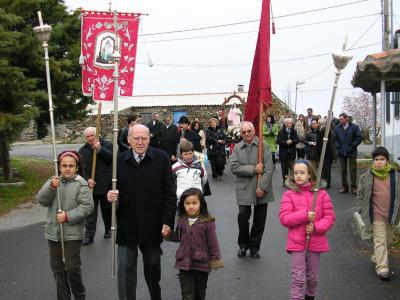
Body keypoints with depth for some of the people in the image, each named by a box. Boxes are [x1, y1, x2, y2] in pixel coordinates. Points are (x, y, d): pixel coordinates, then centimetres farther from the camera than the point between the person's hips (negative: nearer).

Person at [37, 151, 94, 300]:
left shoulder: (81, 184, -6)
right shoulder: (53, 181, 6)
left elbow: (87, 206, -12)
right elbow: (42, 200, -5)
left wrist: (68, 216, -20)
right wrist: (51, 187, -22)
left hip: (73, 233, -4)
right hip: (53, 232, 4)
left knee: (72, 267, -4)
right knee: (57, 268, 11)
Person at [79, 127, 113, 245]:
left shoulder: (107, 145, -2)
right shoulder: (82, 151, 5)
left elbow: (113, 158, -18)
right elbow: (82, 168, -3)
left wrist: (100, 149, -21)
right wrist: (87, 179, -20)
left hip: (107, 185, -1)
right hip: (92, 186, 1)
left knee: (107, 210, 13)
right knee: (91, 212, 2)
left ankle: (108, 230, 32)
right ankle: (89, 235, 8)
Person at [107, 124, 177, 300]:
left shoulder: (161, 158, -5)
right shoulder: (119, 160, -2)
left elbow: (169, 193, -4)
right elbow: (111, 188, 7)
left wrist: (168, 221, -8)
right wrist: (110, 196, -17)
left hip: (152, 226, 0)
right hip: (126, 225, 1)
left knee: (153, 266, 18)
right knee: (125, 269, 8)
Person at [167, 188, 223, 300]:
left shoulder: (207, 222, -14)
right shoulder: (181, 220, 0)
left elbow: (213, 242, -8)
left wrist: (215, 260, -4)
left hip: (201, 264, -2)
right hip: (184, 263, 2)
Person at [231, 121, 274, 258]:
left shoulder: (263, 146, -2)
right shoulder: (237, 148, 4)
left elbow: (269, 168, -8)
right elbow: (234, 167, -6)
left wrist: (262, 187, -15)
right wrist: (253, 169, -15)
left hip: (261, 189, 0)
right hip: (244, 189, 0)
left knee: (260, 219, 7)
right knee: (243, 216, -5)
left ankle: (254, 246, 25)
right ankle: (243, 244, 18)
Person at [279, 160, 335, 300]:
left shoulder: (321, 193, -2)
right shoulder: (289, 194, -6)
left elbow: (330, 217, -2)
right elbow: (284, 219, -11)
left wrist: (315, 227, -18)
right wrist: (305, 215, -22)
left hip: (316, 242, 2)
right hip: (297, 243, -2)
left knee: (312, 277, 18)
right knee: (298, 279, -2)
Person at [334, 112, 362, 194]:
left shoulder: (354, 127, -3)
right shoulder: (337, 128, 6)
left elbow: (358, 138, -3)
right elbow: (335, 139, 9)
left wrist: (352, 146, -9)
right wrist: (338, 147, -2)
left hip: (352, 152, -3)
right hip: (341, 153, 3)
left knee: (353, 170, 0)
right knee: (343, 170, 7)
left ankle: (354, 187, 7)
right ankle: (344, 187, 15)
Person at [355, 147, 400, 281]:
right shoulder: (367, 176, -5)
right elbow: (360, 194, 4)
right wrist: (360, 210, 0)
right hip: (377, 215, -3)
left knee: (388, 240, 16)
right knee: (380, 241, -6)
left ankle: (376, 257, 38)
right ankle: (382, 267, -5)